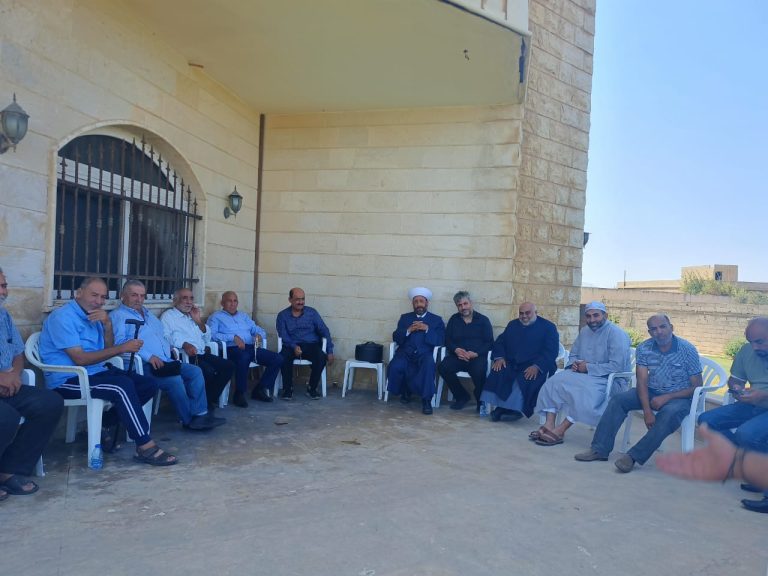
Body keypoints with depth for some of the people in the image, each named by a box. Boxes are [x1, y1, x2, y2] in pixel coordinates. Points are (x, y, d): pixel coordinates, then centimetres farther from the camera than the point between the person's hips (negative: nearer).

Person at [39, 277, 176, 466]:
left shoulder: (93, 315, 14)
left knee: (149, 385, -3)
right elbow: (80, 359, -20)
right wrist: (122, 348, -20)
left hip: (96, 372, 9)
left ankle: (107, 423, 6)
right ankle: (145, 447, -27)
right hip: (69, 379, -9)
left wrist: (107, 324, -9)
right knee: (123, 386, -32)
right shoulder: (63, 317, -12)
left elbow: (107, 350, 8)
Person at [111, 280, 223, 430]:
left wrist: (169, 348, 10)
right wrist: (148, 356, -24)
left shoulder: (147, 314, 26)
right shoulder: (117, 315, -2)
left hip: (165, 361, 9)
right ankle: (189, 420, -12)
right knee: (175, 379, -28)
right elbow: (119, 342, -18)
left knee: (195, 371, -8)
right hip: (143, 365, -9)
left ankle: (199, 414, -11)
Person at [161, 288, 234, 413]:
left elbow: (207, 339, 22)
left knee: (228, 366, -10)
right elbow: (166, 337, -16)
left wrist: (199, 321, 10)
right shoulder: (168, 316, 4)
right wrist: (184, 344, -31)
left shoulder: (192, 317, 27)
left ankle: (210, 401, -4)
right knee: (208, 371, -31)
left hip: (202, 354, 8)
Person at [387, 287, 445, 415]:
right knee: (395, 367, -29)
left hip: (425, 354, -2)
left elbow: (439, 341, 1)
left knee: (429, 364, -37)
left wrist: (427, 329, -12)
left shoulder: (436, 320, 14)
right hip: (405, 353, 2)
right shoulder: (405, 317, 20)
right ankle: (405, 391, 3)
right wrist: (408, 330, -8)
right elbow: (396, 338, 9)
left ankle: (426, 400, -26)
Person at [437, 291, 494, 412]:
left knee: (479, 371, -36)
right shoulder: (453, 320, 17)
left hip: (477, 356, -3)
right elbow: (447, 340, 11)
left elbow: (489, 342, 2)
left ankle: (481, 401, -5)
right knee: (443, 367, -27)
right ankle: (461, 396, -5)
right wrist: (456, 350, -11)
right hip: (457, 356, 3)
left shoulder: (483, 320, 9)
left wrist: (476, 353, -15)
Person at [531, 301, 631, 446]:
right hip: (584, 374, 7)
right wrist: (574, 363, -5)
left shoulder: (616, 334, -13)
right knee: (554, 381, -16)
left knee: (583, 392, -36)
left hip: (609, 379, -7)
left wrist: (588, 368, -19)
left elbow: (617, 366, -22)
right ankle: (549, 425, -22)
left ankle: (560, 431, -26)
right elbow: (573, 355, 20)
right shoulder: (584, 331, 11)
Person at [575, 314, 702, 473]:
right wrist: (647, 410, -23)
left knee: (669, 413, -36)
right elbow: (642, 381, -9)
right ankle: (600, 449, -17)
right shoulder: (644, 348, -4)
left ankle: (633, 456, -32)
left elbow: (696, 386, -10)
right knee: (618, 400, -17)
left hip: (679, 397, -4)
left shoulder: (687, 350, -12)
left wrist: (666, 397, -21)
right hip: (651, 392, 4)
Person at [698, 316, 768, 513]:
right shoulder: (747, 351, 4)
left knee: (747, 433, -34)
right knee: (707, 420, -6)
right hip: (752, 406, 8)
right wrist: (736, 388, -7)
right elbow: (734, 379, 15)